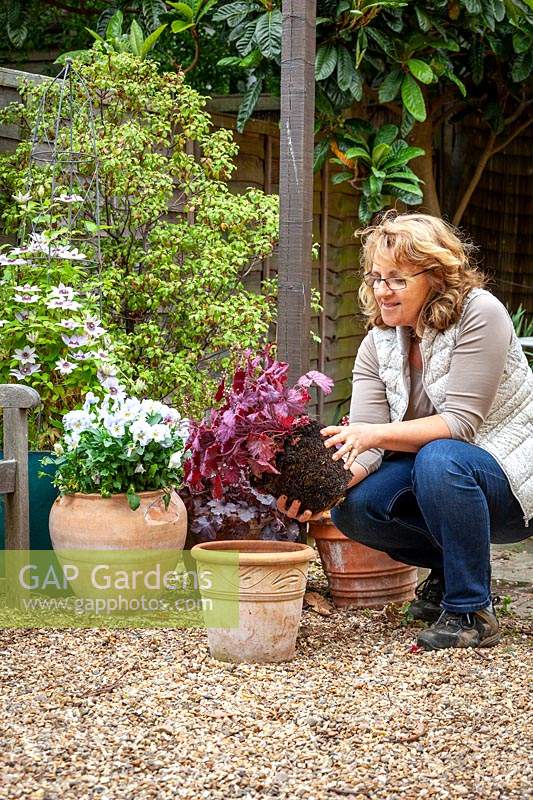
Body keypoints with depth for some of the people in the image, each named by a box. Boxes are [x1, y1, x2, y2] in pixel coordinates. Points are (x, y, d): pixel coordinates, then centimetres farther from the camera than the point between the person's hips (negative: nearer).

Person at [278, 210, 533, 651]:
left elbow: (460, 422, -25)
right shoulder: (377, 345, -1)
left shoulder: (479, 313, -18)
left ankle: (471, 612, -21)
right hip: (441, 480, 6)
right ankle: (447, 570, 9)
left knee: (439, 460, -36)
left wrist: (377, 434, -36)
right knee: (352, 506, -18)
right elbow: (364, 444, -12)